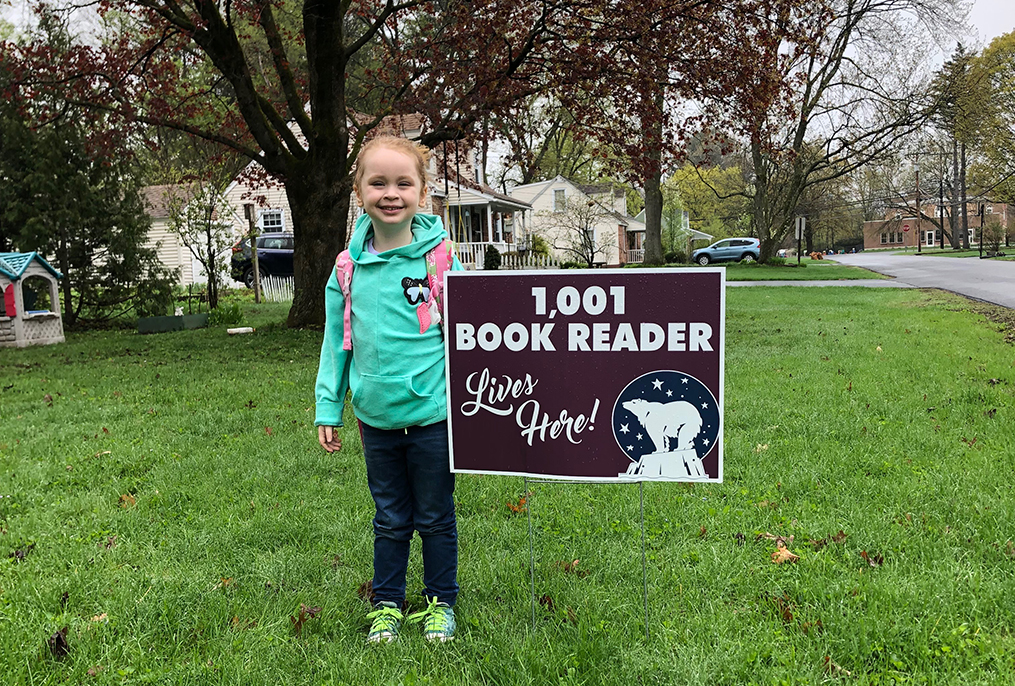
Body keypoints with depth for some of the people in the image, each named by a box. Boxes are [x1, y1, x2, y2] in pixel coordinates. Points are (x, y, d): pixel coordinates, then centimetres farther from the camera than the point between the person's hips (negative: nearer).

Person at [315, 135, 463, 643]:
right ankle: (387, 604, 34)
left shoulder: (440, 259, -8)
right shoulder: (349, 267, -1)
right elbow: (336, 341, 7)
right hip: (376, 416, 3)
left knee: (435, 518, 12)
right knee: (390, 519, 17)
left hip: (432, 414, -2)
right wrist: (328, 408, 7)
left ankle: (440, 602, 31)